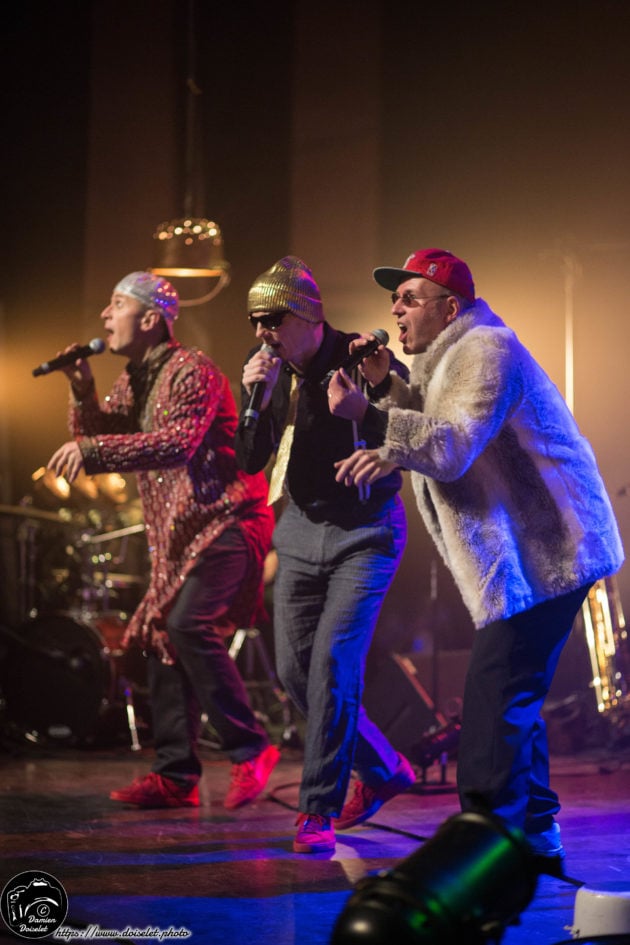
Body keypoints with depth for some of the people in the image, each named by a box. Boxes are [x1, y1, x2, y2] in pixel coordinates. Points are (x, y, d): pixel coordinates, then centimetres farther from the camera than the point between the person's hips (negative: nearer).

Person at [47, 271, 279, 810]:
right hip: (178, 534, 10)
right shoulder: (134, 380, 15)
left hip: (225, 523, -10)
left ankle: (250, 750, -15)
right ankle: (176, 777, 10)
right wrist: (83, 392, -6)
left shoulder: (190, 372, -14)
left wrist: (92, 452, -34)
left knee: (189, 627, -24)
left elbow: (178, 443, -29)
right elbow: (95, 436, 12)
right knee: (162, 639, 5)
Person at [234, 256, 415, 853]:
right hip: (301, 533, 6)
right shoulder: (266, 371, -2)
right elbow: (250, 462, -3)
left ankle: (319, 811, -8)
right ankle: (382, 770, 28)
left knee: (333, 664, -16)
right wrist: (256, 400, -20)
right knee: (294, 671, 7)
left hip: (365, 534, -6)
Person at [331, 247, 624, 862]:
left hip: (544, 551, -11)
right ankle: (536, 835, 26)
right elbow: (431, 437, 16)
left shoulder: (484, 350, -13)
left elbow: (452, 446, -24)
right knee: (513, 699, 16)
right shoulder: (450, 357, 21)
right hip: (521, 555, 11)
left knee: (495, 701, -14)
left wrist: (369, 418, -30)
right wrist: (386, 385, 4)